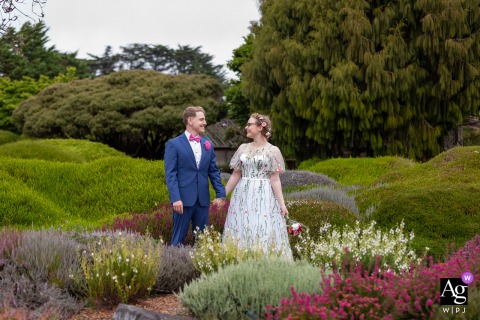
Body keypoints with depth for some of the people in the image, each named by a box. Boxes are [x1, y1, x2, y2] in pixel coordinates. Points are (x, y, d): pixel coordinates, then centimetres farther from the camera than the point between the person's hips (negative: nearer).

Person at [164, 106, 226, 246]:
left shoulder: (208, 145, 13)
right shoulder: (173, 144, -3)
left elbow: (214, 171, 14)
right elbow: (170, 174, -8)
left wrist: (221, 193, 4)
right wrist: (175, 198, -17)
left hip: (203, 199, 5)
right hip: (184, 199, -5)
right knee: (179, 238, -1)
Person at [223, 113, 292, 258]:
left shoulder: (272, 150, -1)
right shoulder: (243, 148, 10)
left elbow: (275, 179, -3)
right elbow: (236, 175, 12)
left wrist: (282, 203, -10)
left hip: (263, 197, -4)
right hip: (243, 196, 4)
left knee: (263, 232, -7)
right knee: (241, 231, 3)